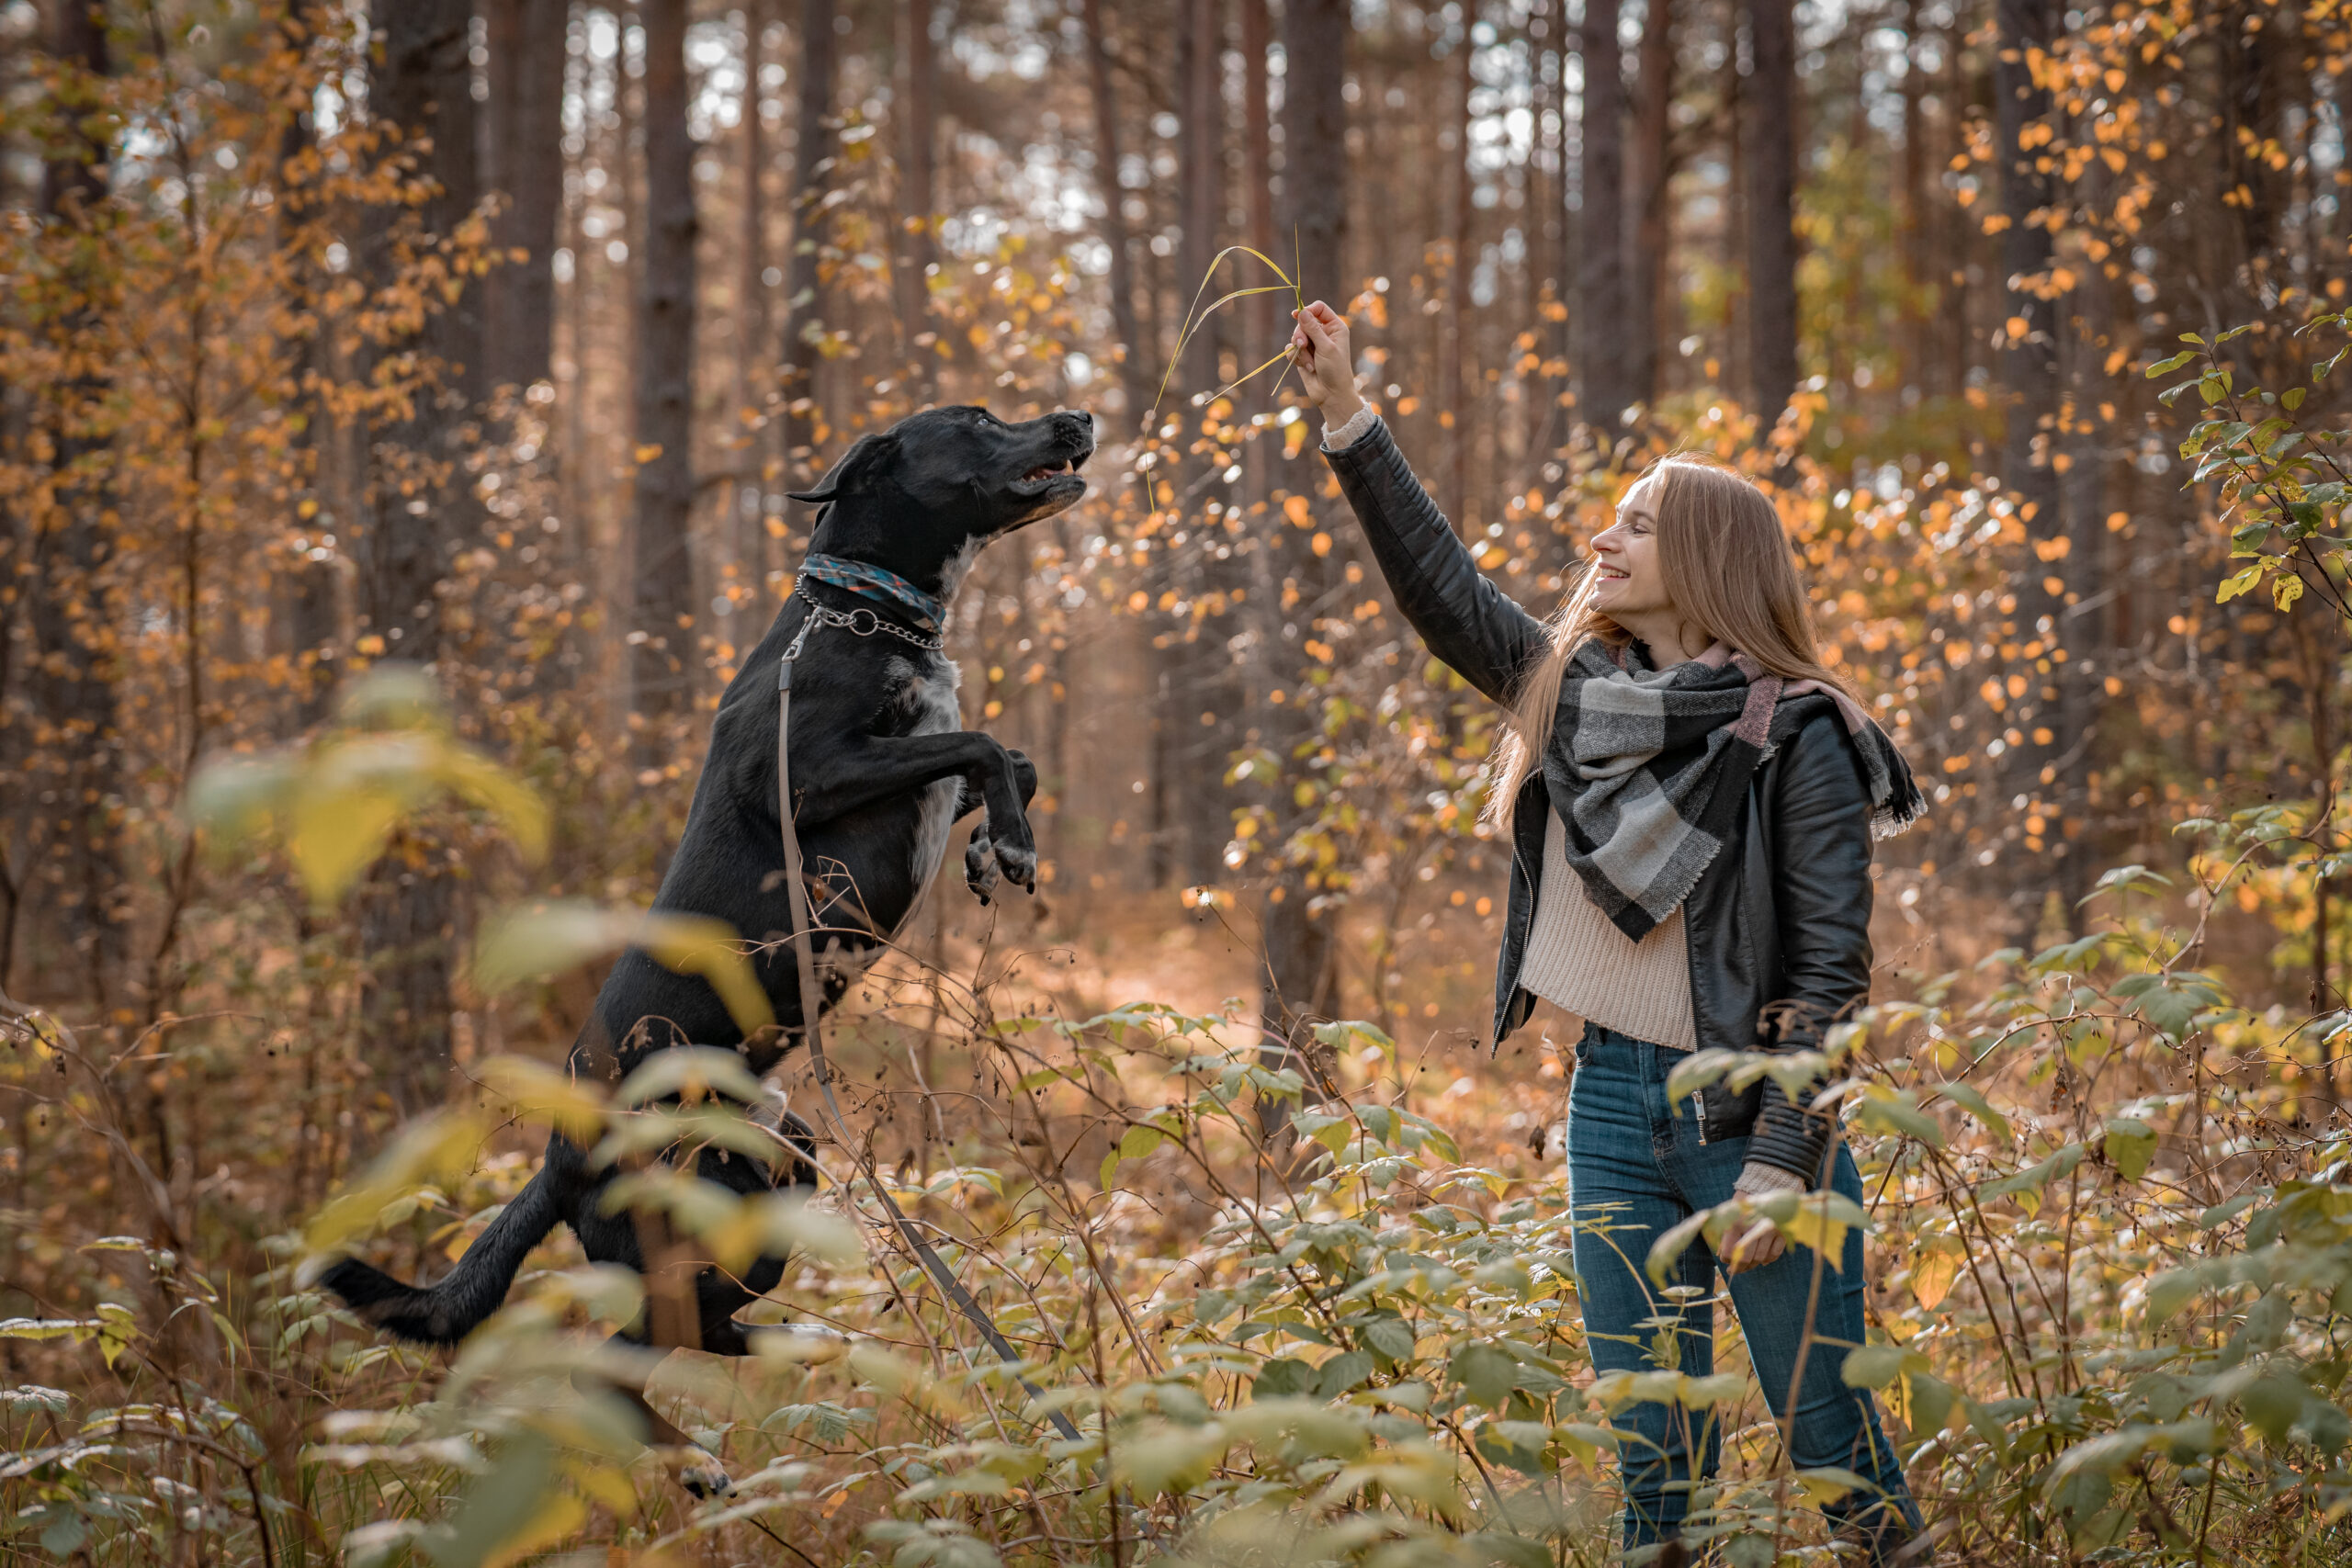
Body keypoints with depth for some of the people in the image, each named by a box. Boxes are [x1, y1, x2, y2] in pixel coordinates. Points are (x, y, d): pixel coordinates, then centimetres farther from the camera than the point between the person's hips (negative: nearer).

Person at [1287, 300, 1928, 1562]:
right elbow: (1441, 586, 15)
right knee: (1650, 1455, 8)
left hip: (1750, 1110, -5)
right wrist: (1346, 418, 11)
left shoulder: (1793, 736, -9)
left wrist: (1783, 1161, -17)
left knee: (1828, 1436, -2)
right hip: (1610, 1097, 6)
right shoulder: (1572, 690, 8)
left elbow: (1832, 965, -11)